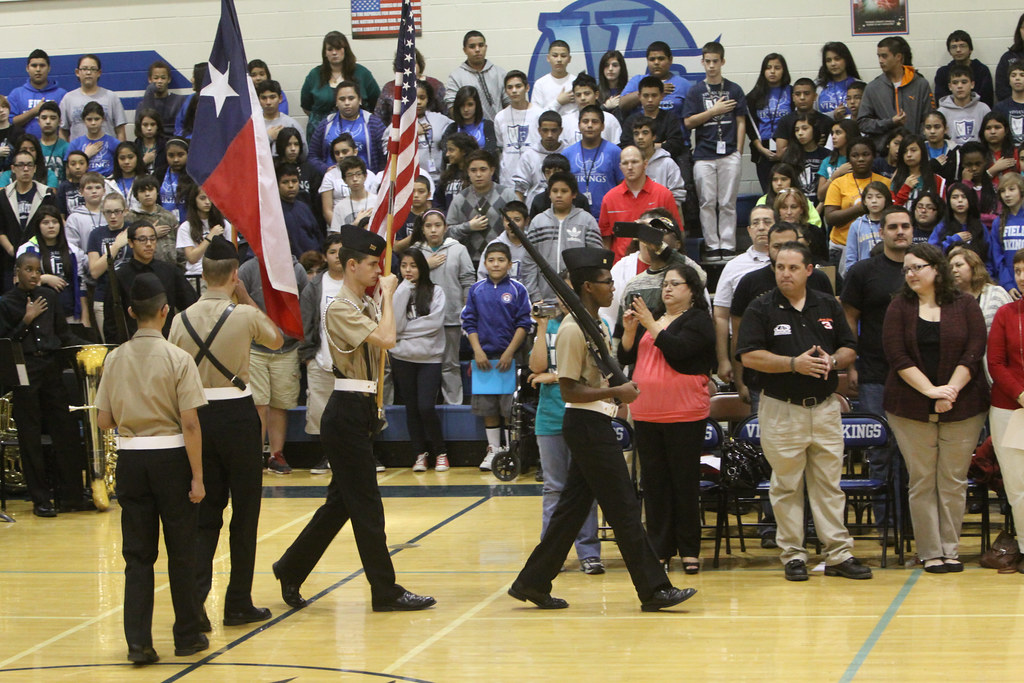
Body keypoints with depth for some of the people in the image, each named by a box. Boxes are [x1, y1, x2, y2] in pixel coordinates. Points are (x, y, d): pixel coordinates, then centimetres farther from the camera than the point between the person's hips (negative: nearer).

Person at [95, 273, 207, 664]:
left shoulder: (115, 359, 0)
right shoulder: (178, 359, -9)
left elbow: (104, 421, 4)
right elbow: (190, 423, -12)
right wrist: (197, 477, -7)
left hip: (130, 459, 3)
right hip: (171, 456, -3)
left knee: (138, 554, 7)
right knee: (181, 553, 10)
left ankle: (138, 642, 1)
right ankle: (187, 636, 19)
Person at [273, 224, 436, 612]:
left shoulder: (366, 305, 14)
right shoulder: (340, 309, -15)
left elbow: (384, 345, 9)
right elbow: (385, 339, -26)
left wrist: (385, 295, 5)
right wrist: (387, 295, -14)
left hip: (359, 410, 10)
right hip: (347, 411, -10)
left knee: (342, 501, 15)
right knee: (366, 506, -3)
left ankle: (291, 569, 25)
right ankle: (386, 592, 2)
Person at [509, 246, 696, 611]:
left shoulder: (596, 324, 15)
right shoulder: (573, 329, -16)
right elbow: (569, 390, -19)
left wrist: (620, 390, 9)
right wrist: (617, 392, -18)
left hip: (595, 423, 10)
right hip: (587, 424, -10)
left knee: (573, 506, 12)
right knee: (624, 508, -6)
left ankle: (533, 582, 16)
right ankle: (653, 589, -2)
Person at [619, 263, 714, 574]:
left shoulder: (699, 321, -2)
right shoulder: (650, 317, 15)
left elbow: (677, 349, -19)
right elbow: (625, 357, 11)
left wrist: (651, 325, -17)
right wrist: (630, 329, -5)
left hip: (685, 414, -6)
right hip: (646, 413, 6)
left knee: (685, 481, -1)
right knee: (653, 482, 6)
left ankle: (689, 550, 6)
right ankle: (659, 550, 11)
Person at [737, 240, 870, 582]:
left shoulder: (828, 307, 11)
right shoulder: (761, 310, -1)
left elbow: (849, 349, 14)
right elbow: (749, 356, -10)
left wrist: (831, 361, -9)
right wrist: (795, 364, -18)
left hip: (825, 407, 3)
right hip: (781, 409, -3)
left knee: (830, 485, 4)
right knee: (787, 486, 1)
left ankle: (839, 554, 7)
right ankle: (793, 556, 8)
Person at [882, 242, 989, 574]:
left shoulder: (966, 306, 5)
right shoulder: (900, 307, 6)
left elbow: (974, 352, -4)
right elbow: (896, 355, -4)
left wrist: (950, 392, -14)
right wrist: (930, 390, -14)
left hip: (962, 407, 0)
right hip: (911, 409, 0)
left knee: (954, 481, 1)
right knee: (922, 482, 0)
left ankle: (950, 549, 7)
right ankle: (930, 552, 4)